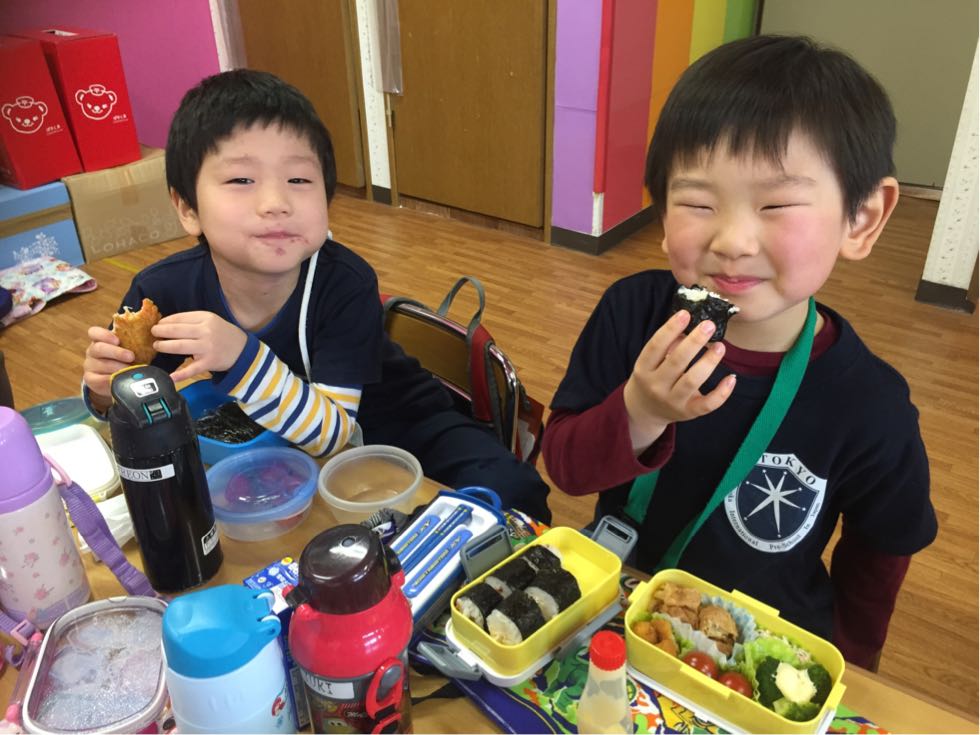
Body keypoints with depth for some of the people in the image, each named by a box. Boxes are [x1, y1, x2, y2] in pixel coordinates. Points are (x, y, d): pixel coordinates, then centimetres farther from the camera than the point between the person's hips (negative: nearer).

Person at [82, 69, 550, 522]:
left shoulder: (345, 284, -29)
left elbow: (331, 435, -31)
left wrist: (242, 359, -45)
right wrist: (108, 394, -26)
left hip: (381, 424, -3)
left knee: (510, 492, -20)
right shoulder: (162, 291, -21)